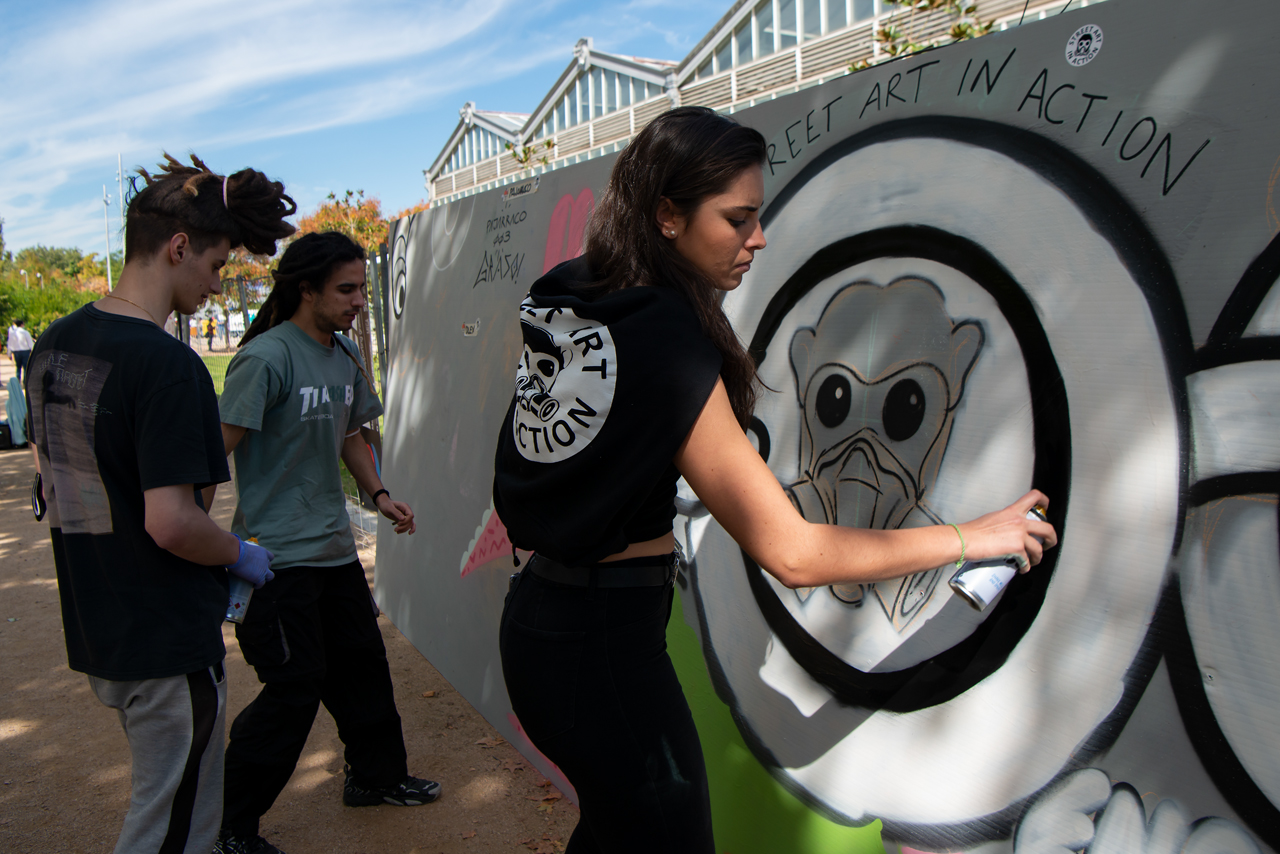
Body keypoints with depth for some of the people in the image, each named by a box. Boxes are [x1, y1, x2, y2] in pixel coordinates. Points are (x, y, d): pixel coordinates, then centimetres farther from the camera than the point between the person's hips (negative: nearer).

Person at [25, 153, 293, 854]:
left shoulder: (54, 344, 5)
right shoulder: (167, 364, -23)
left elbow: (57, 481, 14)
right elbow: (170, 522, -28)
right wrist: (241, 556, -8)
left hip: (94, 631, 9)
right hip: (168, 641, -9)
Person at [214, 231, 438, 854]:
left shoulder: (345, 355, 9)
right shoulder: (267, 356, -17)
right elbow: (219, 447, -20)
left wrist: (378, 494, 9)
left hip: (333, 546, 8)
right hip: (276, 554, -8)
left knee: (361, 661, 18)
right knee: (295, 688, -1)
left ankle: (376, 776, 39)